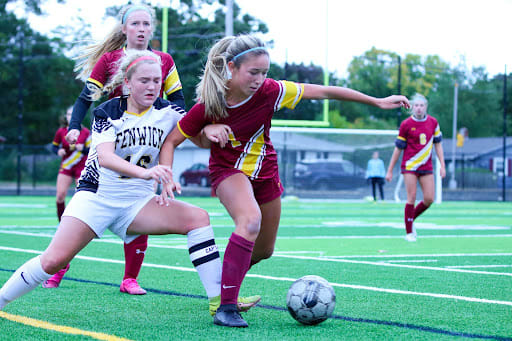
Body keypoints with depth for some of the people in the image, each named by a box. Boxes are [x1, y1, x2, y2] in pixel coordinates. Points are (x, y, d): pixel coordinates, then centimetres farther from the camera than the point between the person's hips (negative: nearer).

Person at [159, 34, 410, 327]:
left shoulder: (269, 91, -23)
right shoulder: (208, 105, -25)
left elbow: (322, 91, -17)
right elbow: (171, 141, -13)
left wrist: (377, 101, -14)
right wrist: (167, 180, -28)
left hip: (265, 172, 4)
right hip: (228, 170, -4)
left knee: (264, 250, 14)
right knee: (251, 220, -34)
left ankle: (225, 279, 46)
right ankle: (226, 308, -30)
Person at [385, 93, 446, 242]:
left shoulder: (433, 122, 5)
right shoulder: (406, 124, -4)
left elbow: (437, 144, 13)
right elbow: (398, 148, 2)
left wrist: (442, 166, 6)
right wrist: (390, 171, 3)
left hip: (426, 167, 4)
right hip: (409, 166, -4)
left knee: (429, 199, -3)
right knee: (411, 198, -9)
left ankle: (411, 218, 23)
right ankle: (409, 232, 1)